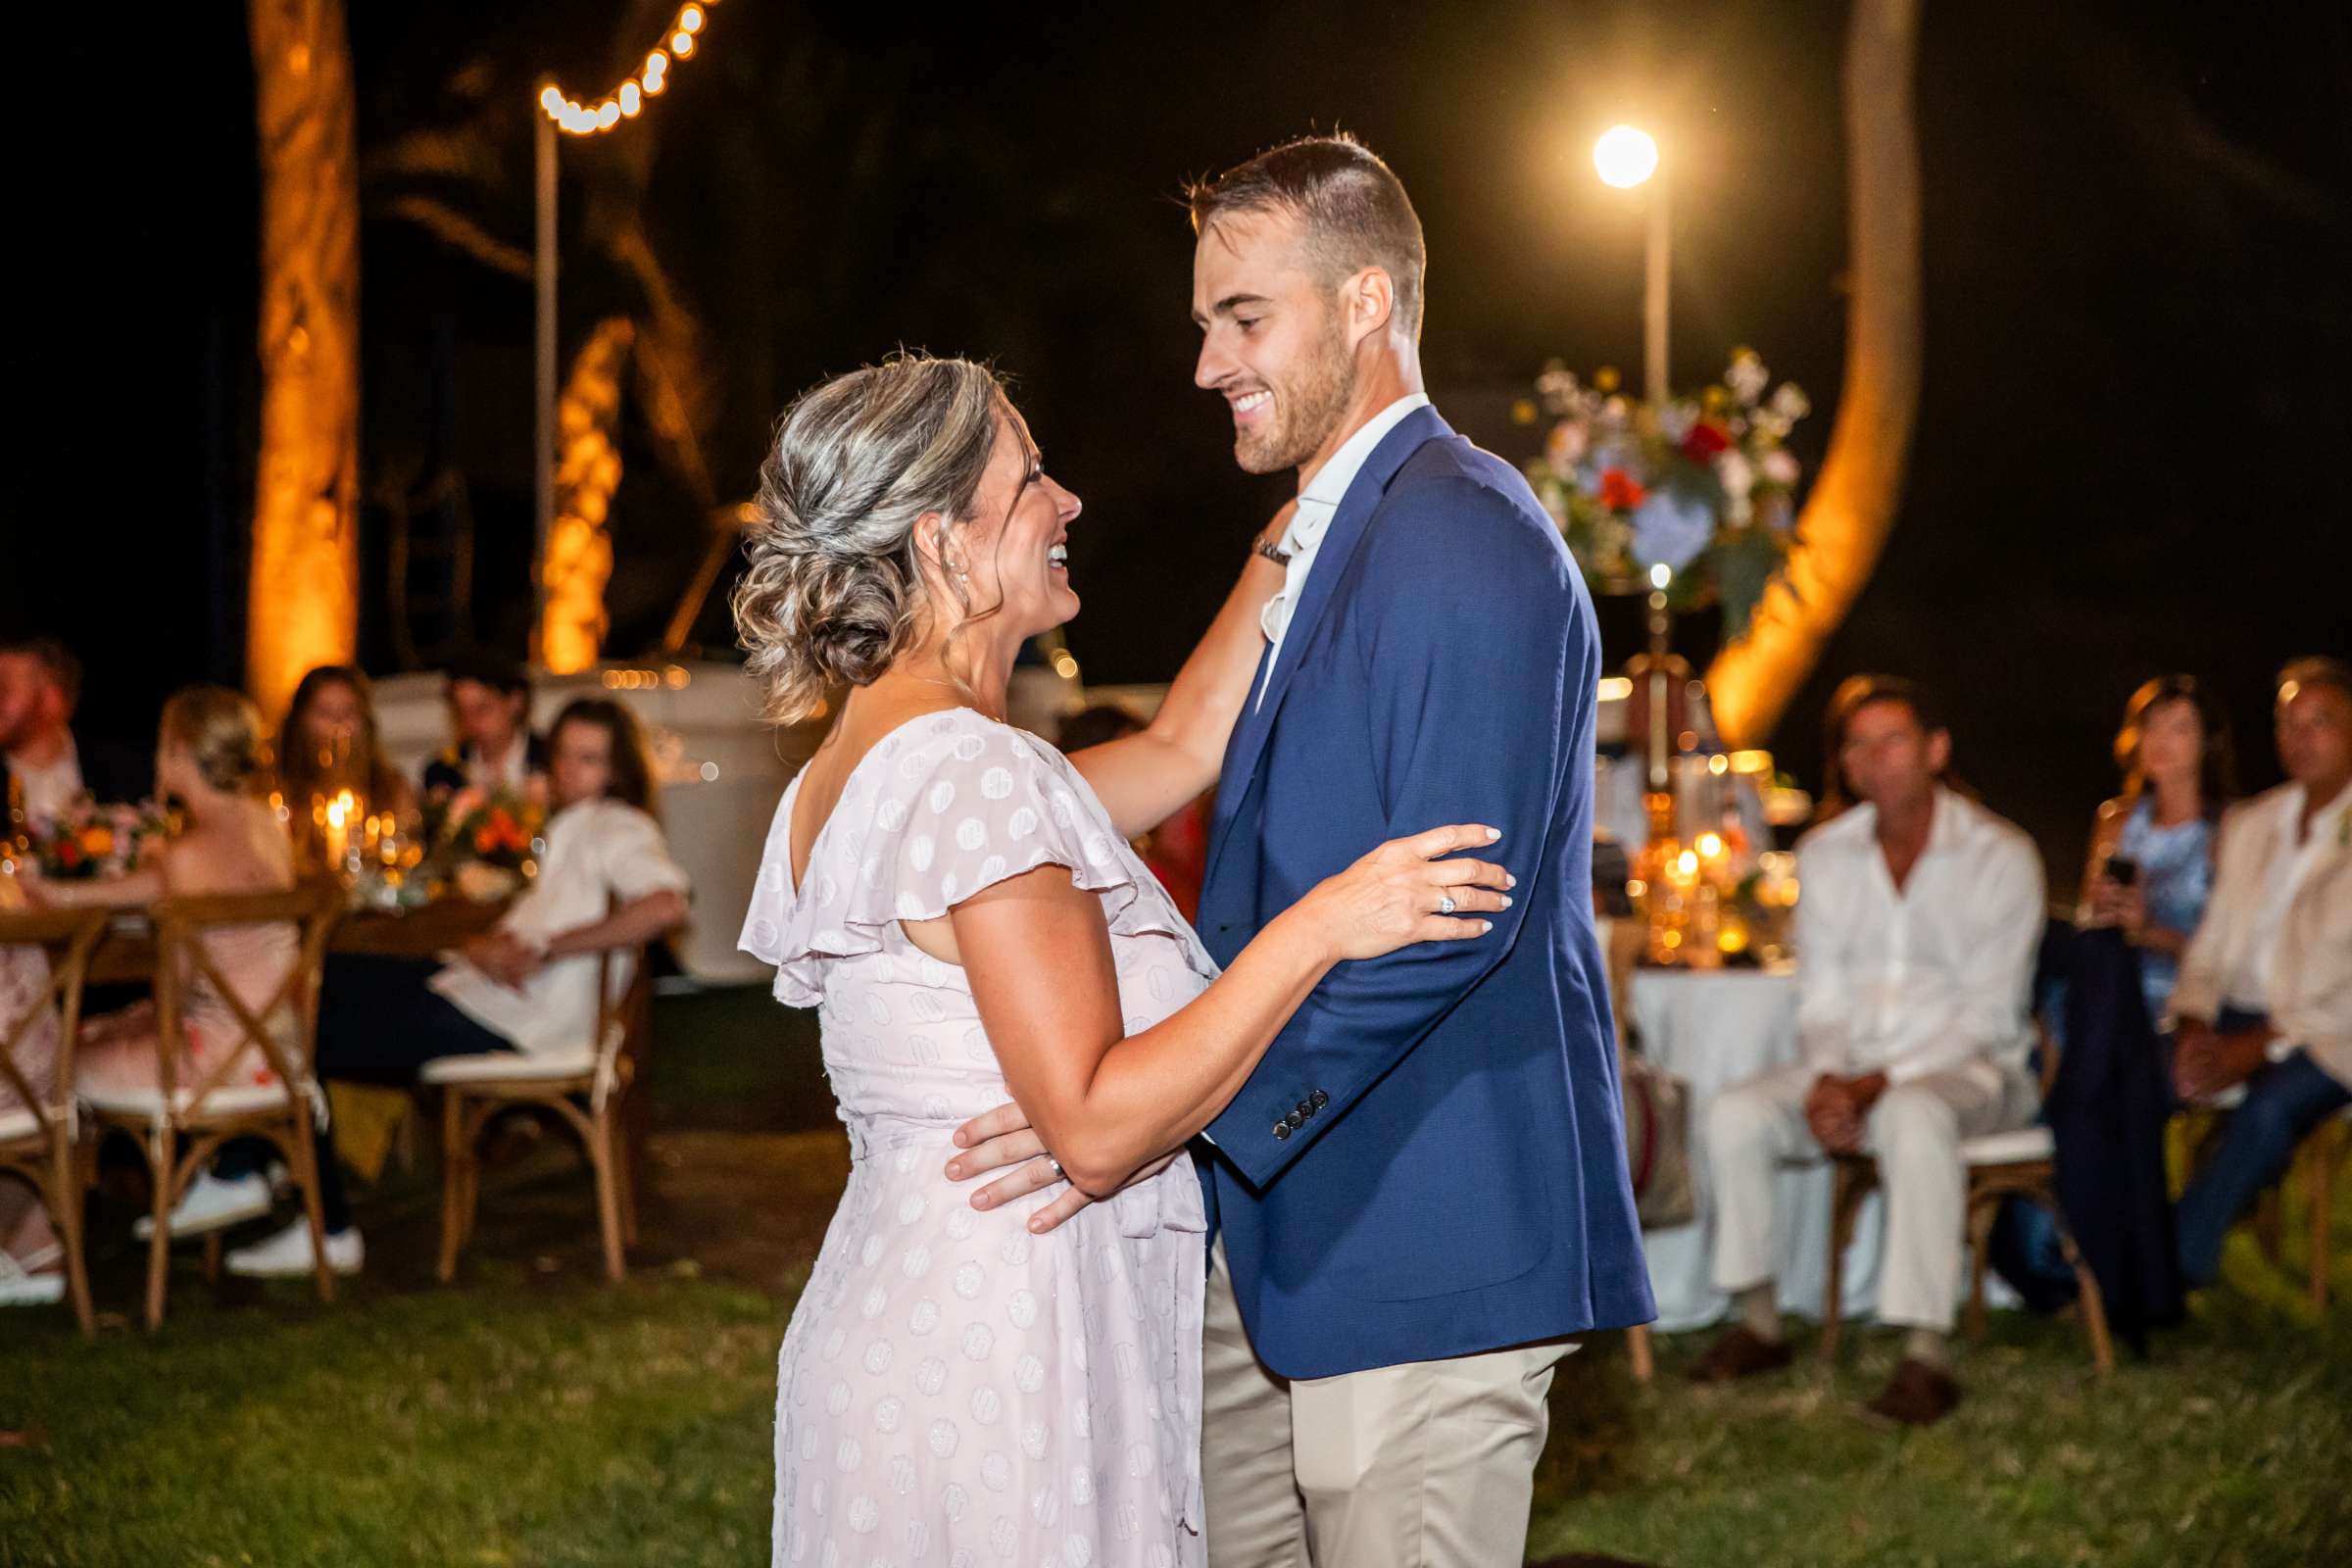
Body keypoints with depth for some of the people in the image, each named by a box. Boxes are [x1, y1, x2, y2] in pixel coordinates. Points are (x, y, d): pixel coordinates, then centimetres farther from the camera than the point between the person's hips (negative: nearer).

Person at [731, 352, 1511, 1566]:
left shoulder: (853, 771, 11)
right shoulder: (972, 771, -19)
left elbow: (1179, 750, 19)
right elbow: (1097, 1125, -22)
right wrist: (1322, 926, -19)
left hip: (900, 1321, 10)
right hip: (996, 1365, -10)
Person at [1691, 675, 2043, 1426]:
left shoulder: (2001, 857, -6)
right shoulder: (1824, 855, 9)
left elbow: (1989, 1014, -12)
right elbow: (1821, 997, 9)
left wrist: (1878, 1083, -21)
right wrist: (1827, 1082, -13)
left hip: (1968, 1068, -5)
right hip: (1853, 1067, 5)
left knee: (1914, 1116, -39)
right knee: (1735, 1114, -21)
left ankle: (1927, 1354, -40)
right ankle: (1759, 1322, -7)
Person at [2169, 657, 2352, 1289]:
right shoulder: (2250, 824, 17)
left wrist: (2261, 1045, -18)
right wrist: (2193, 1022, -5)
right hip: (2235, 1017, 5)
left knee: (2272, 1101, -37)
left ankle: (2180, 1268, -26)